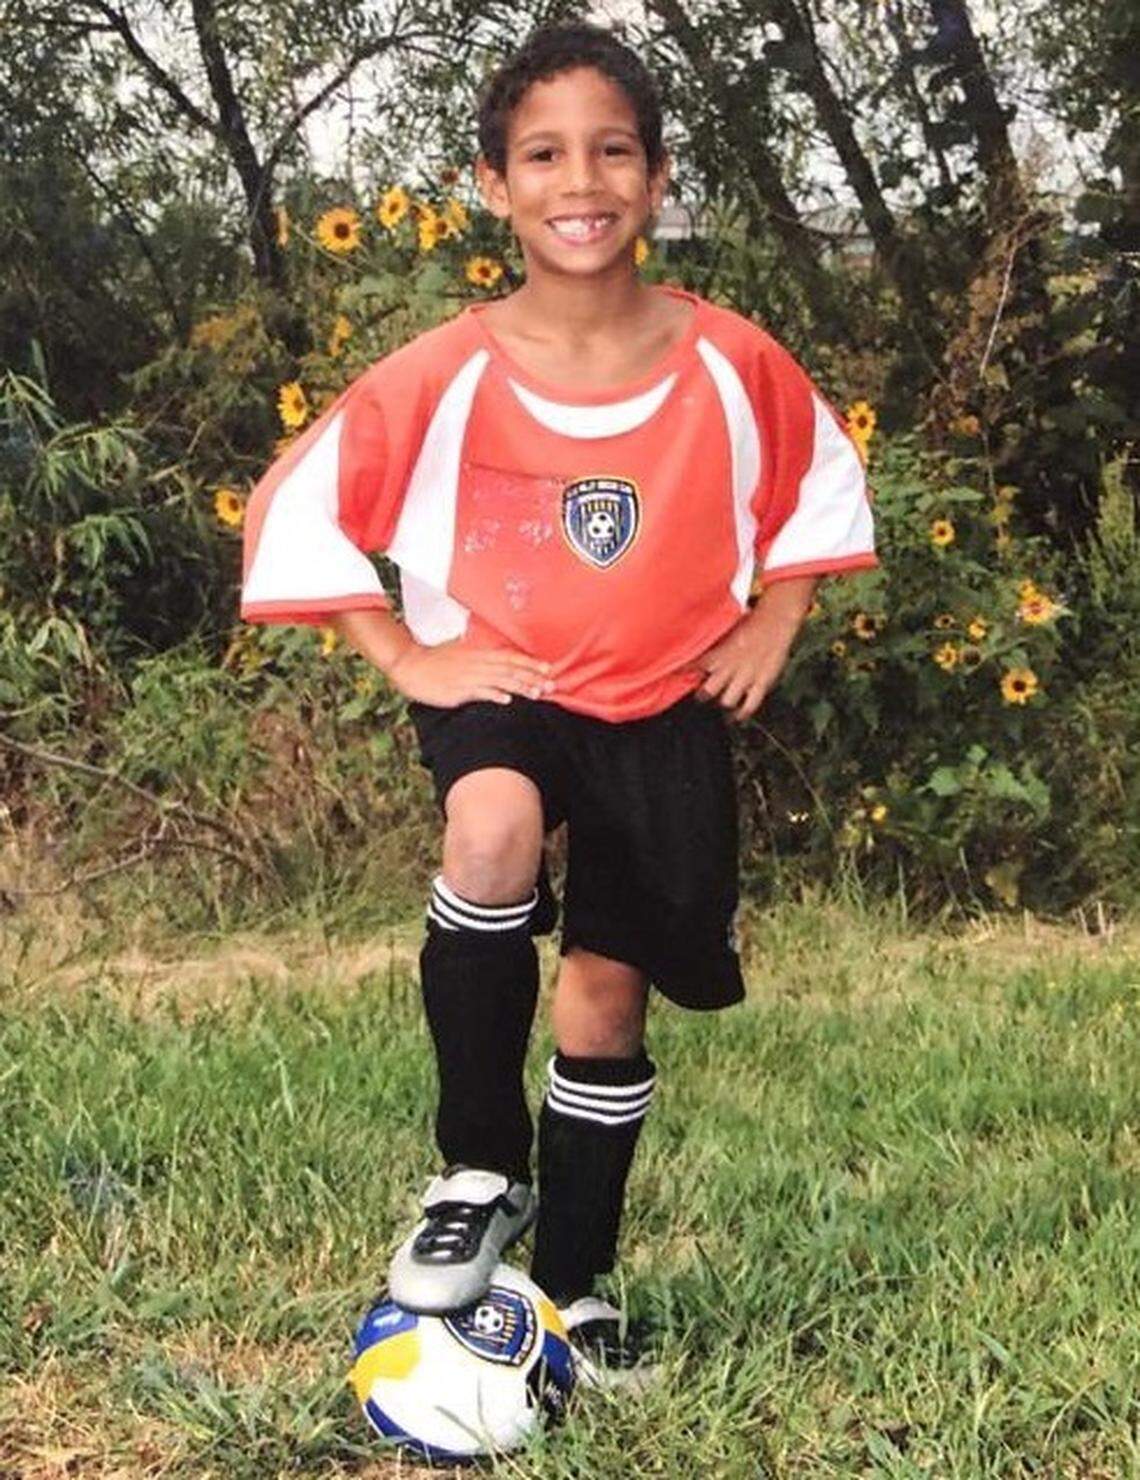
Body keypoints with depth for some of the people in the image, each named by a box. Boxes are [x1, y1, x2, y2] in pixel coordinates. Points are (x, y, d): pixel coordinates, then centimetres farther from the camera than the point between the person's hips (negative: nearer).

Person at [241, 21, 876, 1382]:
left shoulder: (729, 362, -11)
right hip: (501, 693, -2)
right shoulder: (446, 376, -17)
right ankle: (481, 1170, -16)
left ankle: (571, 1286, 27)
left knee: (608, 992, 6)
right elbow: (299, 506, -8)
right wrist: (404, 659, -10)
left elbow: (822, 479, 8)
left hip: (667, 710, 2)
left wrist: (770, 624, 3)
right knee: (495, 828, -35)